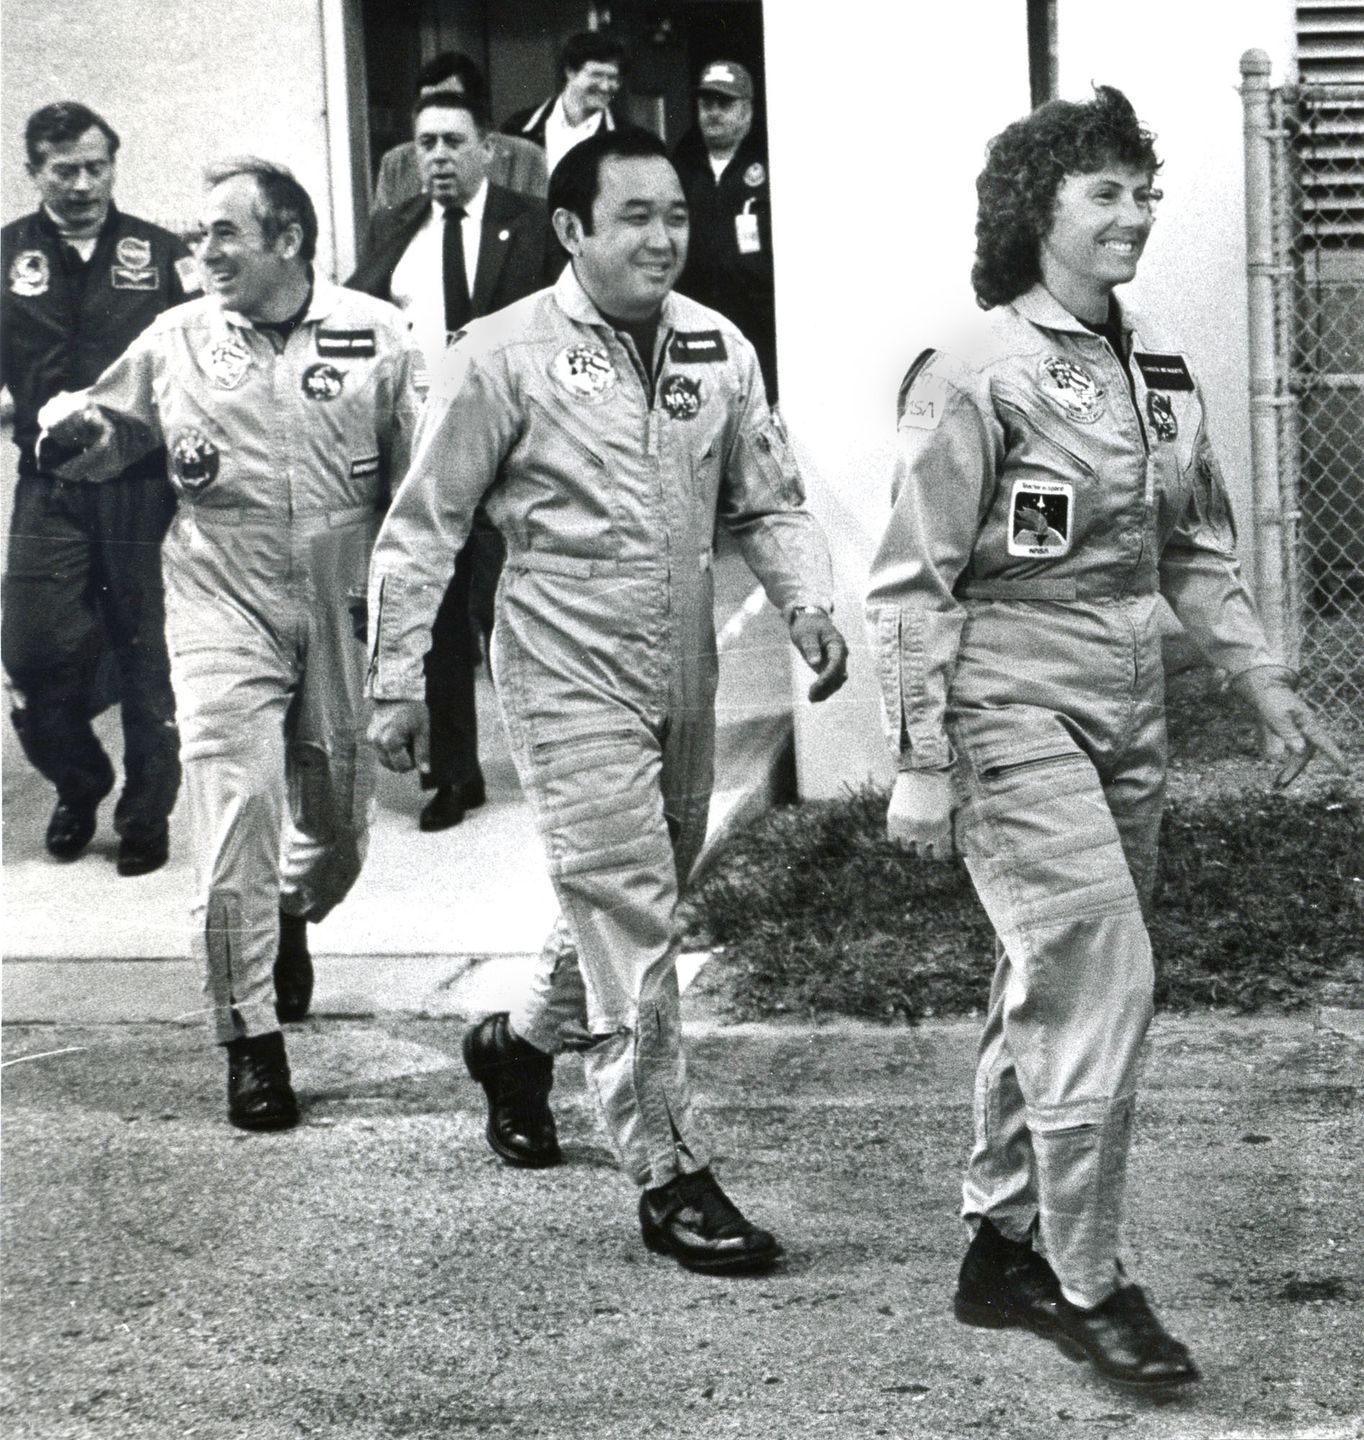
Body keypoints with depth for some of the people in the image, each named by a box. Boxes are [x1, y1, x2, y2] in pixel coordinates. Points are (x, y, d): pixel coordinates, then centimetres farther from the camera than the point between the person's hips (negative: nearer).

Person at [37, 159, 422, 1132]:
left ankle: (293, 918, 48)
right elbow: (103, 446, 14)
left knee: (339, 819, 13)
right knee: (234, 802, -13)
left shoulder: (378, 336, 0)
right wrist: (74, 427, -9)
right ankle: (251, 1042, -3)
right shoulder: (175, 342, 3)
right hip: (223, 605, -1)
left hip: (344, 608, 1)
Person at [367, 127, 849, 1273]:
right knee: (630, 911, -9)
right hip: (570, 672, -6)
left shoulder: (720, 350, 6)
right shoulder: (506, 357, -9)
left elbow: (767, 501, 12)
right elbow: (422, 526, -4)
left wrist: (808, 605, -6)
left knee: (636, 903, 18)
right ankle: (670, 1175, -1)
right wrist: (398, 681, -5)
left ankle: (523, 1041, 45)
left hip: (683, 674, 6)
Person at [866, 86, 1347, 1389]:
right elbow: (915, 583, -11)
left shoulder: (1157, 367, 9)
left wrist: (1261, 678, 12)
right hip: (1015, 711, -7)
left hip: (1126, 716, 7)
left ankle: (1003, 1248, 26)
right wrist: (921, 767, -13)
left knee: (1046, 984, 14)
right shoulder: (975, 377, -12)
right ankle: (1086, 1283, -1)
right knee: (1099, 976, -11)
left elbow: (1195, 547, 19)